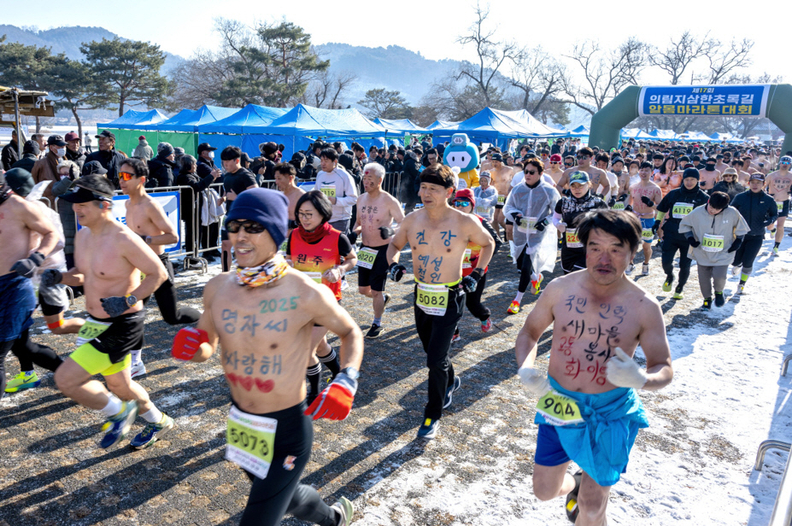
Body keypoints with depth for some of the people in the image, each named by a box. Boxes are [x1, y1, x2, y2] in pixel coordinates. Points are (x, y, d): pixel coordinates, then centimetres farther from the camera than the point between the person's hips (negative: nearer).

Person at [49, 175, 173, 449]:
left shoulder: (124, 239, -23)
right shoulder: (82, 236, 3)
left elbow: (158, 274, -18)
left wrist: (128, 300, -27)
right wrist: (59, 277, -4)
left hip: (121, 325, -9)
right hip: (96, 323, 9)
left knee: (65, 378, -12)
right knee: (119, 385, 22)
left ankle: (119, 412, 13)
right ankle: (158, 421, 46)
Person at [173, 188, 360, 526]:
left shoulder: (306, 294, -23)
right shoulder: (217, 288, -8)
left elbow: (351, 333, -5)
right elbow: (207, 348, 9)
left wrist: (345, 382, -20)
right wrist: (191, 348, -14)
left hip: (287, 431, -6)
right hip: (239, 422, 6)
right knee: (283, 495, 29)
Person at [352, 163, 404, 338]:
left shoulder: (389, 201, -16)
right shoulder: (361, 199, 4)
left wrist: (391, 231, -31)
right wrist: (353, 233, -3)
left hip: (383, 250, -6)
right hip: (365, 249, 6)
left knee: (375, 291, 0)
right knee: (363, 289, 14)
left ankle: (377, 324, 22)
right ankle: (383, 298, 46)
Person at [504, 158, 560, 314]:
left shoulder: (549, 191, -10)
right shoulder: (517, 189, -2)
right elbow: (507, 207, 9)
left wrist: (546, 221, -16)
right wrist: (514, 214, -11)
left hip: (539, 235, -4)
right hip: (520, 233, 5)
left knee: (526, 267, -9)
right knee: (520, 264, 17)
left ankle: (517, 299, 5)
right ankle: (536, 277, 51)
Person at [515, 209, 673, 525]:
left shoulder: (644, 306, -13)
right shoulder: (560, 289, -9)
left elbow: (664, 369, -6)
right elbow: (529, 333, 4)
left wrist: (639, 379, -29)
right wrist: (526, 371, -15)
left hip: (610, 412, -1)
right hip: (559, 405, 2)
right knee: (544, 491, 15)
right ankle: (573, 486, 49)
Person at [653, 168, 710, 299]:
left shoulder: (703, 197, 1)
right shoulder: (673, 194, 5)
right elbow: (662, 209, 19)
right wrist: (657, 222, 10)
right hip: (670, 234, 1)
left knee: (685, 266, 3)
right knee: (666, 262, -9)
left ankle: (679, 289, 26)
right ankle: (669, 276, 26)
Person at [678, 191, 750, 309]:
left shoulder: (732, 213, -11)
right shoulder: (697, 213, -12)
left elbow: (741, 227, 8)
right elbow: (684, 224, 3)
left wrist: (738, 241, -1)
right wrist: (690, 238, -8)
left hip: (723, 254, -1)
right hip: (703, 253, 1)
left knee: (719, 276, -16)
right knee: (704, 279, 8)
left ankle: (719, 292, 19)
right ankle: (707, 299, 35)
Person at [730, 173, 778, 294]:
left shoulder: (768, 200, -5)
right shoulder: (740, 197, -7)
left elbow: (775, 214, 8)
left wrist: (770, 221, -13)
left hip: (756, 237, 0)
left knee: (747, 263, -5)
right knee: (735, 261, 5)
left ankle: (742, 284, 20)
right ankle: (737, 265, 44)